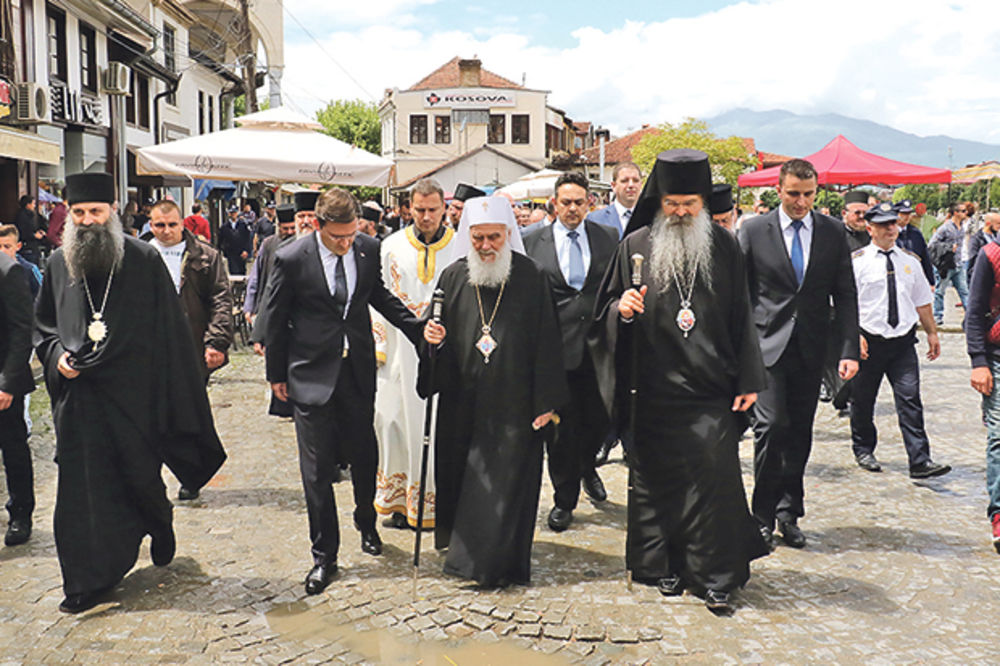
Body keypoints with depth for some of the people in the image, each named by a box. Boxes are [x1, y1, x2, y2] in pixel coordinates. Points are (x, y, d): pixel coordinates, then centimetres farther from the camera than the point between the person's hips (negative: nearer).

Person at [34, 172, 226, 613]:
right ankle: (90, 580, 15)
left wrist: (173, 397, -6)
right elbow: (43, 324, 18)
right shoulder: (59, 264, 6)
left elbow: (170, 329, -2)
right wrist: (57, 354, -4)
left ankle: (160, 525, 42)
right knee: (83, 486, 3)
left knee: (139, 475, 8)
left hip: (134, 393, -2)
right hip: (79, 398, 3)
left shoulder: (144, 260, -4)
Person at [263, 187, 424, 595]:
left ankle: (366, 521, 42)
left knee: (364, 457, 14)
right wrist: (276, 374, 5)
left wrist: (420, 329, 1)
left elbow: (382, 298, 13)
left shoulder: (369, 250, -2)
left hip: (358, 372, 3)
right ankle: (324, 555, 15)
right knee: (317, 469, 1)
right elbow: (275, 319, -1)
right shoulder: (291, 259, -11)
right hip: (312, 375, -3)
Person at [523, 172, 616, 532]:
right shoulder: (533, 242, 3)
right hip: (556, 347, -1)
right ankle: (564, 499, 21)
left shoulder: (608, 237, 6)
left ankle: (586, 466, 42)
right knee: (560, 426, 5)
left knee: (599, 418, 9)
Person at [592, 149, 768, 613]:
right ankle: (664, 567, 24)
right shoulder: (635, 246, 3)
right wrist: (622, 309, -15)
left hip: (711, 389, 0)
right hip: (655, 389, 1)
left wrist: (747, 381, 3)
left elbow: (741, 317, 7)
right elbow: (606, 310, 9)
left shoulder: (723, 246, 5)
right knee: (655, 478, 8)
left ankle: (714, 576, 8)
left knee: (715, 473, -5)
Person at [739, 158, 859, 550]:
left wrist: (848, 350, -3)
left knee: (800, 433, 8)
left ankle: (788, 512, 22)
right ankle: (763, 514, 4)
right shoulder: (754, 230, 0)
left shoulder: (833, 232, 6)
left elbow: (845, 294, 5)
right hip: (767, 344, -2)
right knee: (772, 425, -11)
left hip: (811, 349, 3)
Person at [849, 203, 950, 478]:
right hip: (869, 341, -2)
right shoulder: (857, 260, -3)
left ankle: (920, 461, -7)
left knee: (910, 399, -5)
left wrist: (932, 332, 17)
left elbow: (922, 300, 18)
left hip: (903, 342, 3)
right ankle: (863, 450, 29)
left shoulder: (909, 261, 11)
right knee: (862, 400, 9)